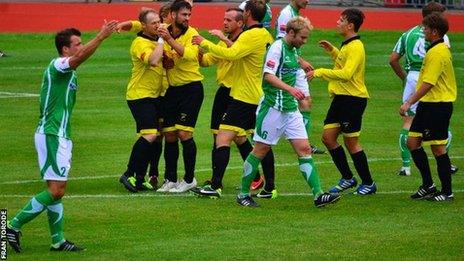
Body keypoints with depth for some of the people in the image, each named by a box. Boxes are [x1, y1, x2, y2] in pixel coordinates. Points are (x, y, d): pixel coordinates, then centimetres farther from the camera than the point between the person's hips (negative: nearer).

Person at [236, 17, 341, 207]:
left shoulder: (293, 50, 13)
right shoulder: (277, 48, -13)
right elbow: (268, 76, -24)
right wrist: (290, 89, -34)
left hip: (290, 109, 8)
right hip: (273, 107, -8)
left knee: (304, 149, 0)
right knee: (260, 150, 1)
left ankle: (318, 195, -4)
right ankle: (243, 194, 11)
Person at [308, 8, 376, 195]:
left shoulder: (355, 47, -17)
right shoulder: (347, 45, 15)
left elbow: (346, 73, -27)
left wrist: (319, 72, -24)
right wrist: (332, 51, 21)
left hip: (353, 99, -10)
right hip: (341, 97, 10)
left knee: (351, 142, -3)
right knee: (328, 137, 7)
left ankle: (368, 184, 9)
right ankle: (347, 179, 16)